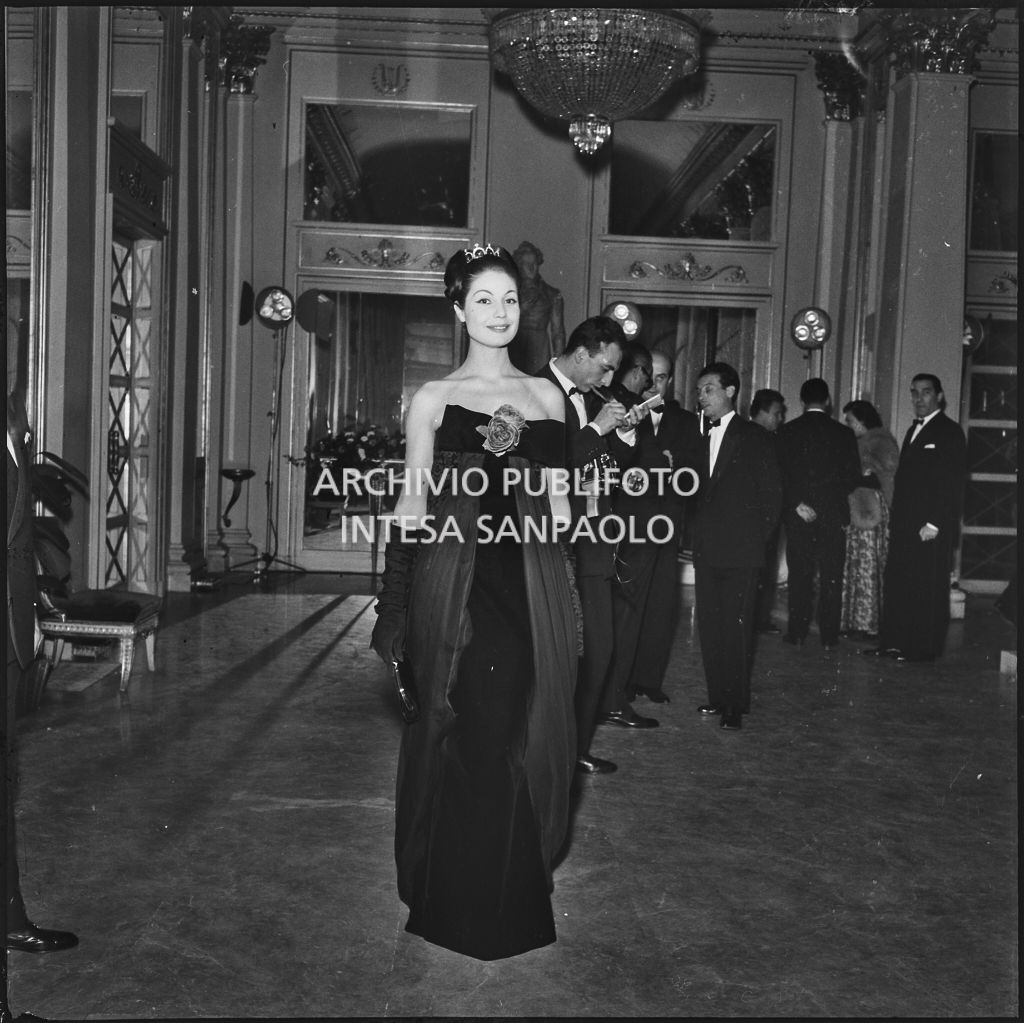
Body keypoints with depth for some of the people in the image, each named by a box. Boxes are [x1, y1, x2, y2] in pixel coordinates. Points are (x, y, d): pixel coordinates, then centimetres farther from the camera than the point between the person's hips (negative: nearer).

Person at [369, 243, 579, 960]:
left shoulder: (545, 395, 13)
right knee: (457, 738, 1)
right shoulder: (434, 399, 6)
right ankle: (451, 899, 20)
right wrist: (396, 608, -4)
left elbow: (556, 502, 14)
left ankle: (516, 899, 25)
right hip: (452, 580, -2)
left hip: (529, 582, 2)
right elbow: (413, 506, 3)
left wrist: (563, 601, 7)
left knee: (523, 737, 5)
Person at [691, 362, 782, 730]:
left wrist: (756, 537, -3)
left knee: (737, 627, -4)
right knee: (709, 626, 7)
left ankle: (736, 704, 3)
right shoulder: (698, 435, 13)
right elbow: (696, 489, 13)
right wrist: (697, 533, 2)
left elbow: (772, 493, 0)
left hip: (740, 549, -5)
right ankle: (718, 695, 17)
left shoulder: (754, 438, 0)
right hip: (705, 548, 5)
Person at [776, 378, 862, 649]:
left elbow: (780, 474, -7)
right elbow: (853, 477, 1)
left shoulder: (787, 432, -1)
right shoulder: (843, 433, -2)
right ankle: (829, 636, 7)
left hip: (798, 514, 1)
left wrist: (797, 503, -7)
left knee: (799, 576, 7)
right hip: (833, 514, 0)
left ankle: (797, 633, 8)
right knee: (831, 577, 5)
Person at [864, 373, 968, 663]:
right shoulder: (913, 430, 20)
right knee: (896, 584, 6)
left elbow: (955, 484, -12)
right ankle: (892, 642, 11)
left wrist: (935, 524, -17)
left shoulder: (949, 432, -5)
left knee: (928, 590, -3)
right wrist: (895, 521, 12)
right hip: (904, 527, 7)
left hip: (932, 527, -7)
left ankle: (925, 648, 3)